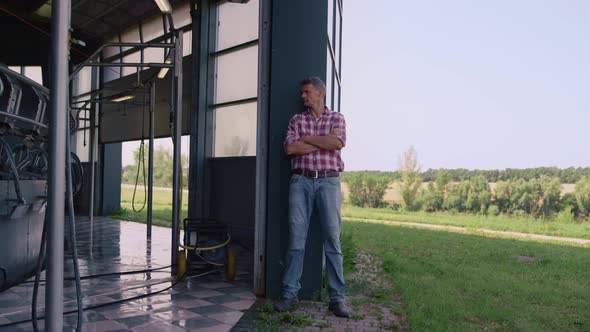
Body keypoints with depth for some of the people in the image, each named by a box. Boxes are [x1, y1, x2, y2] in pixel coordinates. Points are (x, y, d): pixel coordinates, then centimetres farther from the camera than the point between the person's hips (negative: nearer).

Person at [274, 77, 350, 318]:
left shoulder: (336, 118, 12)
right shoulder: (297, 120, 15)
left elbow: (338, 142, -9)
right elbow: (290, 147, -2)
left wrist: (305, 139, -3)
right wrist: (323, 143, -3)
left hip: (328, 181, -1)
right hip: (300, 181, 1)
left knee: (332, 239, -3)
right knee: (296, 239, 0)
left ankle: (337, 298, 3)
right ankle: (289, 294, 7)